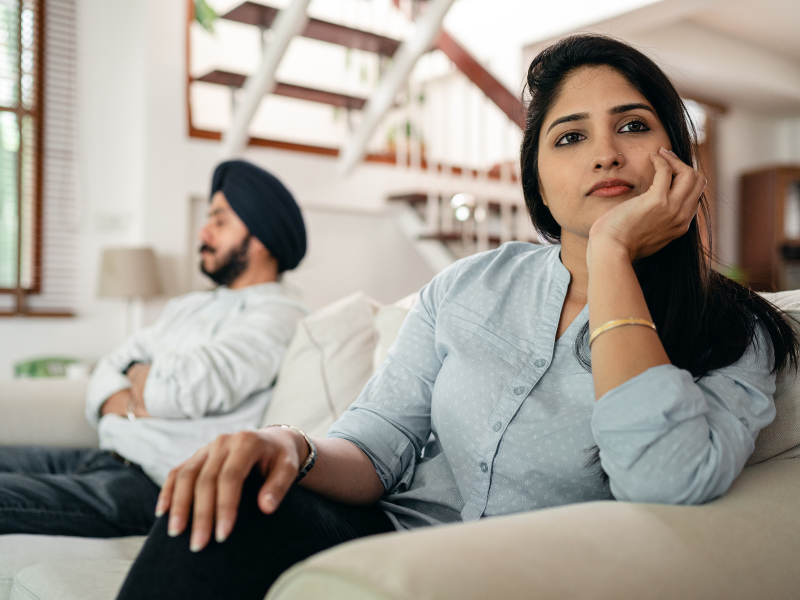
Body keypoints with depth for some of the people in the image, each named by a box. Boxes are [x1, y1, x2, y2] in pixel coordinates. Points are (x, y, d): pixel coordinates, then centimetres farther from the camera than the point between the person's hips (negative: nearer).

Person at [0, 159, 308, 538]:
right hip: (104, 457, 9)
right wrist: (133, 406, -8)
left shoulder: (276, 317, -8)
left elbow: (187, 386, -22)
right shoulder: (187, 307, 21)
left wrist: (138, 374, 1)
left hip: (159, 488, -9)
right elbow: (107, 373, 15)